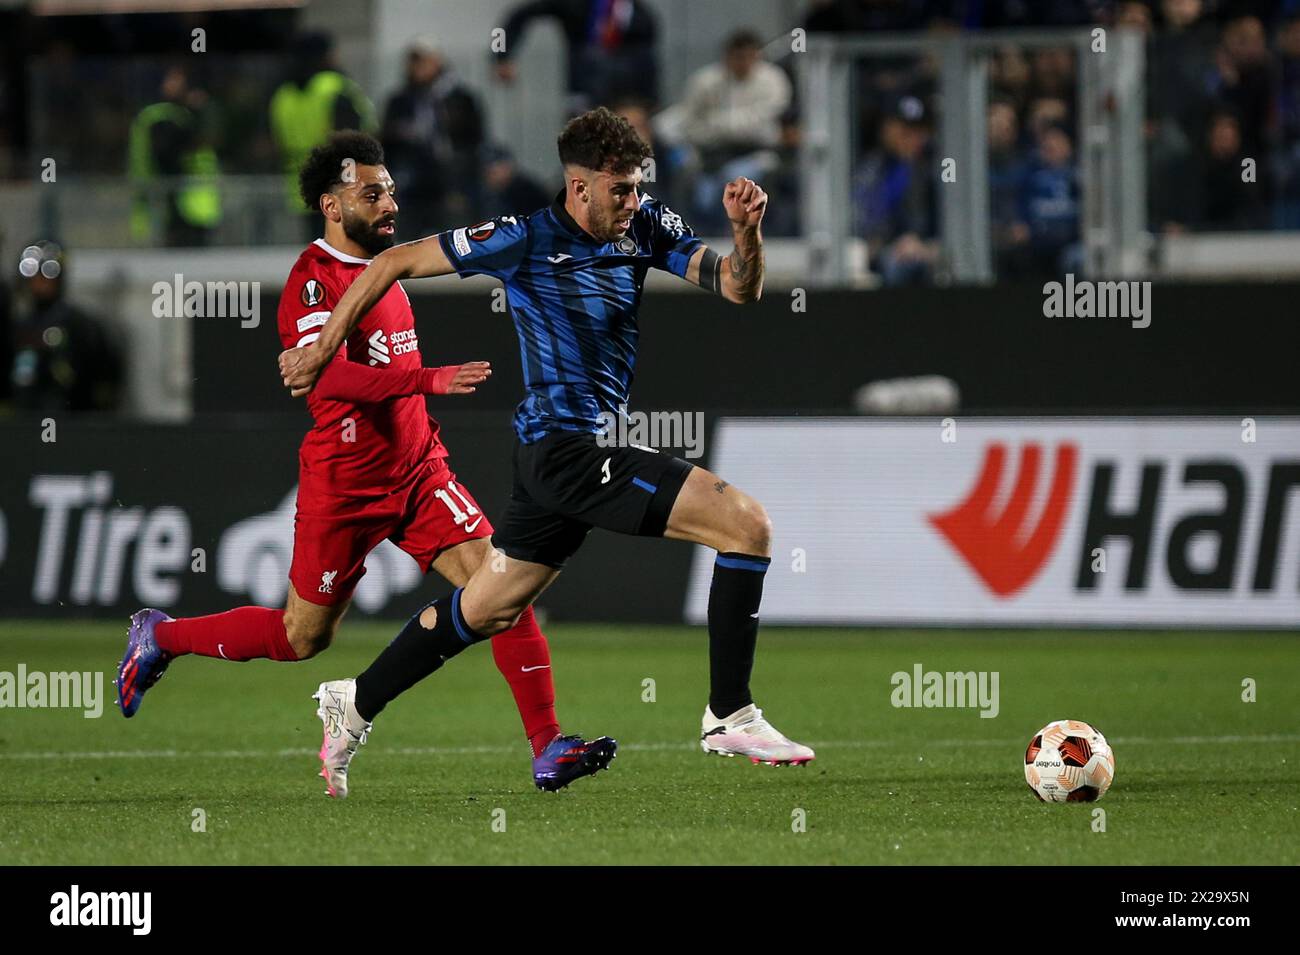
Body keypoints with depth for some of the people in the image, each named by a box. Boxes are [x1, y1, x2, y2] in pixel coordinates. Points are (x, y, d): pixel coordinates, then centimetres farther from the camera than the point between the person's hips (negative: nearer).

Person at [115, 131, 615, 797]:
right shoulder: (315, 279, -15)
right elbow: (329, 374, -33)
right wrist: (432, 380, -42)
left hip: (417, 469, 7)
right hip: (345, 485, -7)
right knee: (303, 637, 6)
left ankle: (548, 750, -14)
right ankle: (159, 637, 29)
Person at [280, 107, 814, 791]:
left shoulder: (646, 227, 4)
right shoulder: (525, 241, -13)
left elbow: (739, 288, 1)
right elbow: (392, 264, -4)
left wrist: (746, 230, -20)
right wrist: (321, 352, -1)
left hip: (562, 453, 8)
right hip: (568, 448, -8)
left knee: (486, 609, 19)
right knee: (747, 524, -16)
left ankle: (353, 708, 33)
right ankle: (729, 715, -11)